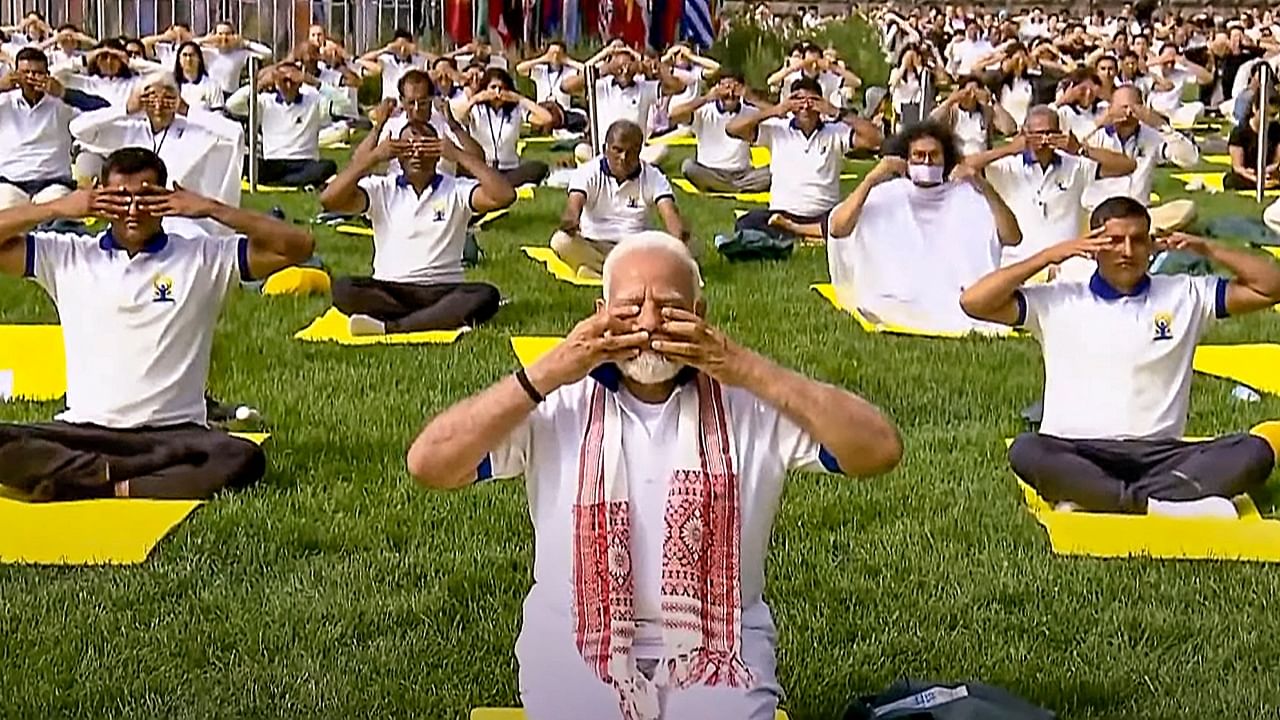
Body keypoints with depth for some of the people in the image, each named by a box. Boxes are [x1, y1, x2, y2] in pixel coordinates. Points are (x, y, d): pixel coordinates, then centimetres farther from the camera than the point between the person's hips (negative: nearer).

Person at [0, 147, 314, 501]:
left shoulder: (204, 258, 4)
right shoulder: (68, 256, 9)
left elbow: (298, 245, -3)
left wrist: (212, 209, -6)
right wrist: (56, 208, -2)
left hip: (175, 432, -1)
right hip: (83, 429, 1)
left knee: (244, 458, -33)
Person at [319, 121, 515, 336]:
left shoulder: (457, 190, 5)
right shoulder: (381, 189, 7)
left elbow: (504, 196, -13)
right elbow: (329, 200, -7)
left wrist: (459, 156, -11)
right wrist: (372, 159, -10)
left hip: (443, 291, 0)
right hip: (387, 291, 0)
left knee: (486, 295, -31)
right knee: (343, 289, -29)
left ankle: (387, 327, -34)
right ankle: (449, 318, -30)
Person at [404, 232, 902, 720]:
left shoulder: (751, 402, 1)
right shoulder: (555, 405, 1)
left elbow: (880, 452, -10)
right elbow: (427, 466, -8)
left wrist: (750, 371, -16)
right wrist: (544, 375, -14)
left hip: (719, 651, 0)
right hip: (576, 650, 0)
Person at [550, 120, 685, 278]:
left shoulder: (653, 177, 1)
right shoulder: (588, 172, -3)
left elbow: (669, 211, -14)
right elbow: (574, 203, -20)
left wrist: (678, 236, -39)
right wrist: (571, 220, -47)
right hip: (591, 247, -1)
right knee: (561, 241, -32)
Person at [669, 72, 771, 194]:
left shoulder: (751, 113, 8)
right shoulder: (705, 112, -1)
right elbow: (674, 114, -15)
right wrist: (706, 98, -15)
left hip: (741, 176, 2)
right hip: (708, 174, -2)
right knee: (688, 166, -34)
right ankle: (741, 188, -22)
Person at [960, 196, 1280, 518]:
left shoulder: (1184, 295, 15)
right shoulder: (1058, 300, 10)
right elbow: (973, 302, 0)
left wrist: (1208, 249, 4)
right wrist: (1048, 256, -2)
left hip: (1161, 456, 2)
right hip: (1075, 456, -2)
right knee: (1026, 452, -34)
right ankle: (1154, 502, -36)